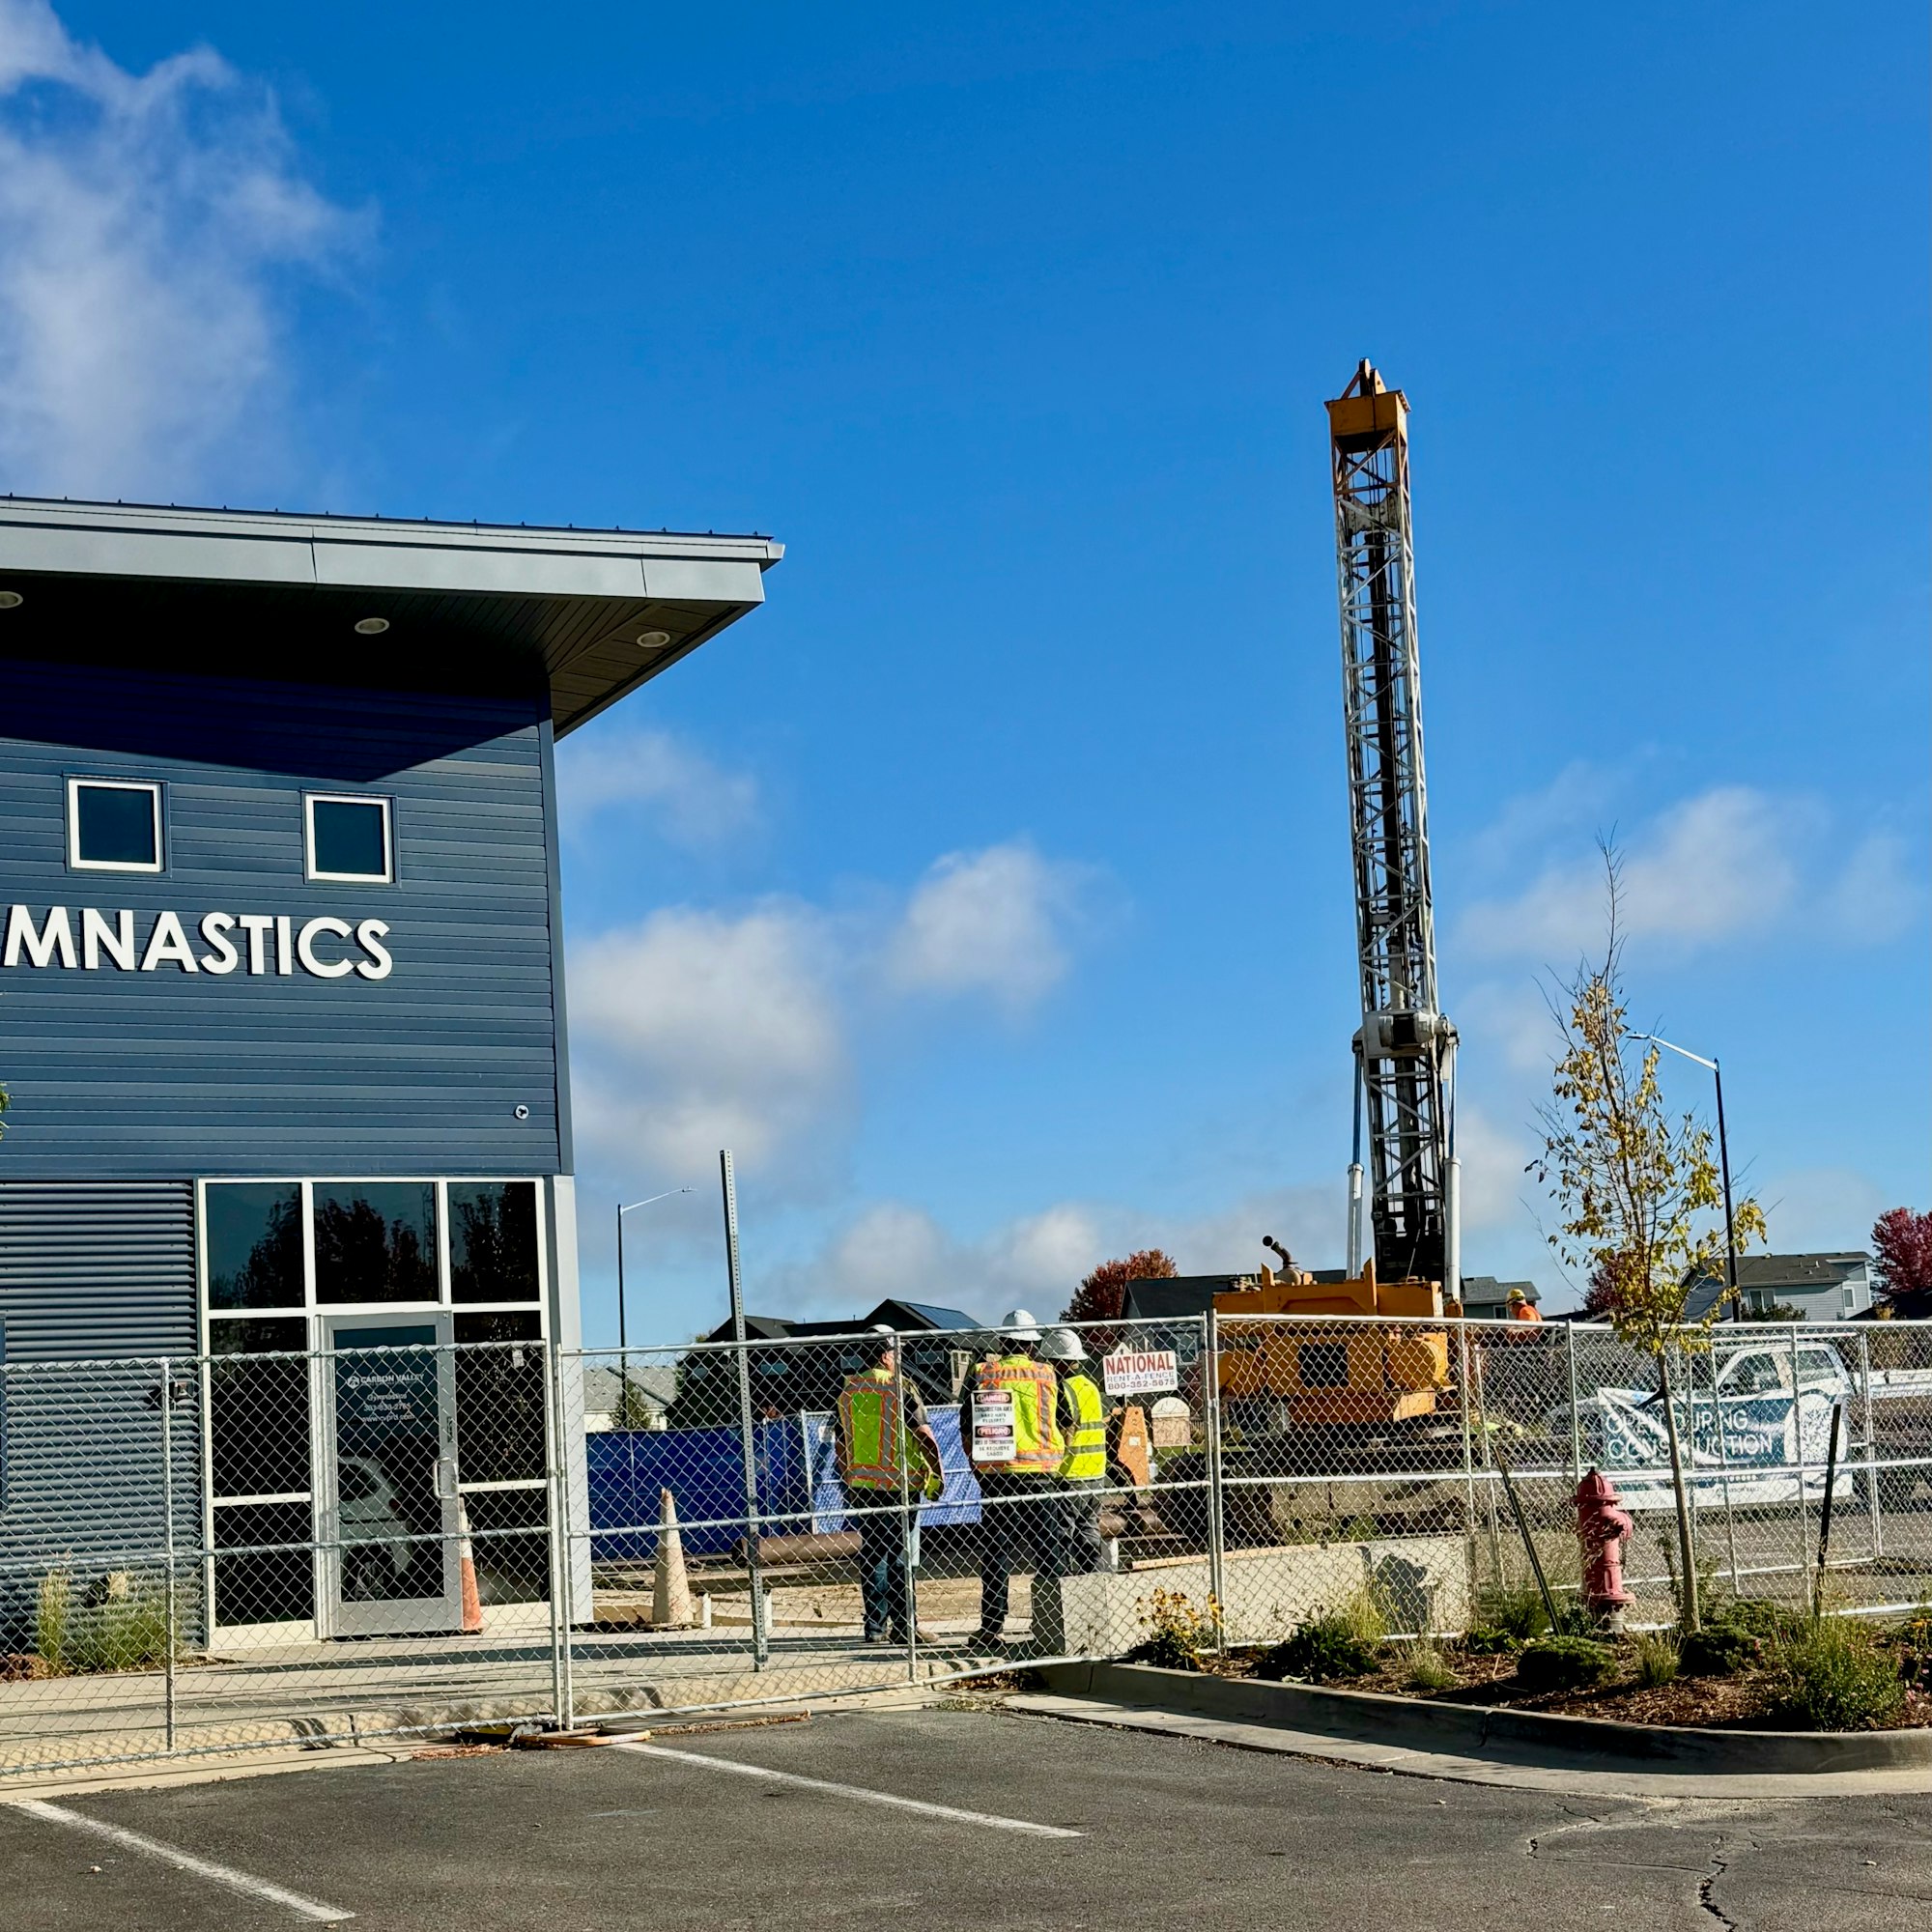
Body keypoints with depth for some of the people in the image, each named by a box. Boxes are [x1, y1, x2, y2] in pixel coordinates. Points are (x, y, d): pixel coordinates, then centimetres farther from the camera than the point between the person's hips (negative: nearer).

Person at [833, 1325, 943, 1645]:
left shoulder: (848, 1391, 6)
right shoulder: (900, 1388, -9)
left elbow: (840, 1444, 12)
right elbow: (924, 1435, -13)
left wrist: (849, 1481, 22)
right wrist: (935, 1474, -3)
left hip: (861, 1485, 5)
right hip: (899, 1485, -4)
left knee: (871, 1555, 9)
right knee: (901, 1557, 1)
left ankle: (875, 1627, 9)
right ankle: (902, 1627, 0)